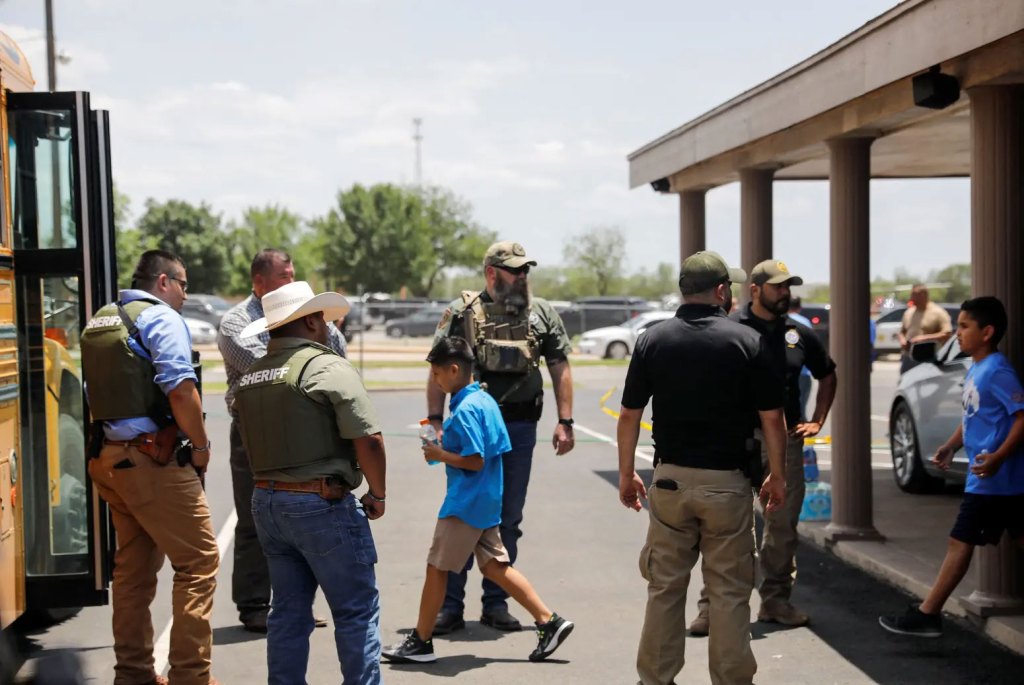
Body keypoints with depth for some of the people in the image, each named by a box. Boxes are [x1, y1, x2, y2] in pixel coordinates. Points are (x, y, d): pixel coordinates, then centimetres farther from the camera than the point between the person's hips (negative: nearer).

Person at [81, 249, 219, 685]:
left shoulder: (99, 322, 18)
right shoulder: (161, 318, -9)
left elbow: (95, 393, 20)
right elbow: (180, 390, -19)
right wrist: (201, 445, -8)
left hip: (107, 459, 9)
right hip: (152, 460, -9)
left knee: (133, 567, 16)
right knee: (198, 561, -3)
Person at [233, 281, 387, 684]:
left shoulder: (250, 377, 11)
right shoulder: (327, 367, -13)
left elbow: (252, 443, 16)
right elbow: (368, 439, -19)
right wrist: (377, 494, -7)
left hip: (266, 501, 8)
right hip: (321, 503, -7)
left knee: (289, 611, 15)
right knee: (356, 610, 3)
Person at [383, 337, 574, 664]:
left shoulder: (465, 410, -19)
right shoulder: (486, 400, 10)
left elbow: (475, 460, -24)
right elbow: (500, 449, 15)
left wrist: (440, 454, -12)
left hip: (465, 504, -10)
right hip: (487, 501, 10)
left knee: (437, 568, 1)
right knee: (495, 566, 13)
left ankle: (421, 642, 11)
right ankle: (550, 622, 10)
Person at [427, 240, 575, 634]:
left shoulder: (542, 314, 7)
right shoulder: (461, 313, 0)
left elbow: (559, 369, 9)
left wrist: (564, 422, 2)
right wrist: (435, 421, -7)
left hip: (520, 429, 3)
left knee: (508, 520, 8)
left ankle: (496, 604, 18)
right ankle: (451, 605, 5)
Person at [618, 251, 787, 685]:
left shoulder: (653, 340, 1)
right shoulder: (748, 342, -6)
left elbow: (630, 415, 2)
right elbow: (772, 418, -5)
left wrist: (626, 474, 11)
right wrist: (777, 475, 6)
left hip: (670, 479, 2)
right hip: (728, 482, -2)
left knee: (664, 587, 11)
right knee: (730, 592, 6)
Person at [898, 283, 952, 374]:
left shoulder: (938, 313, -4)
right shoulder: (908, 312, 17)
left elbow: (947, 334, -11)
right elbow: (902, 331, 27)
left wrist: (925, 338, -19)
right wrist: (902, 340, 2)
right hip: (908, 359, 6)